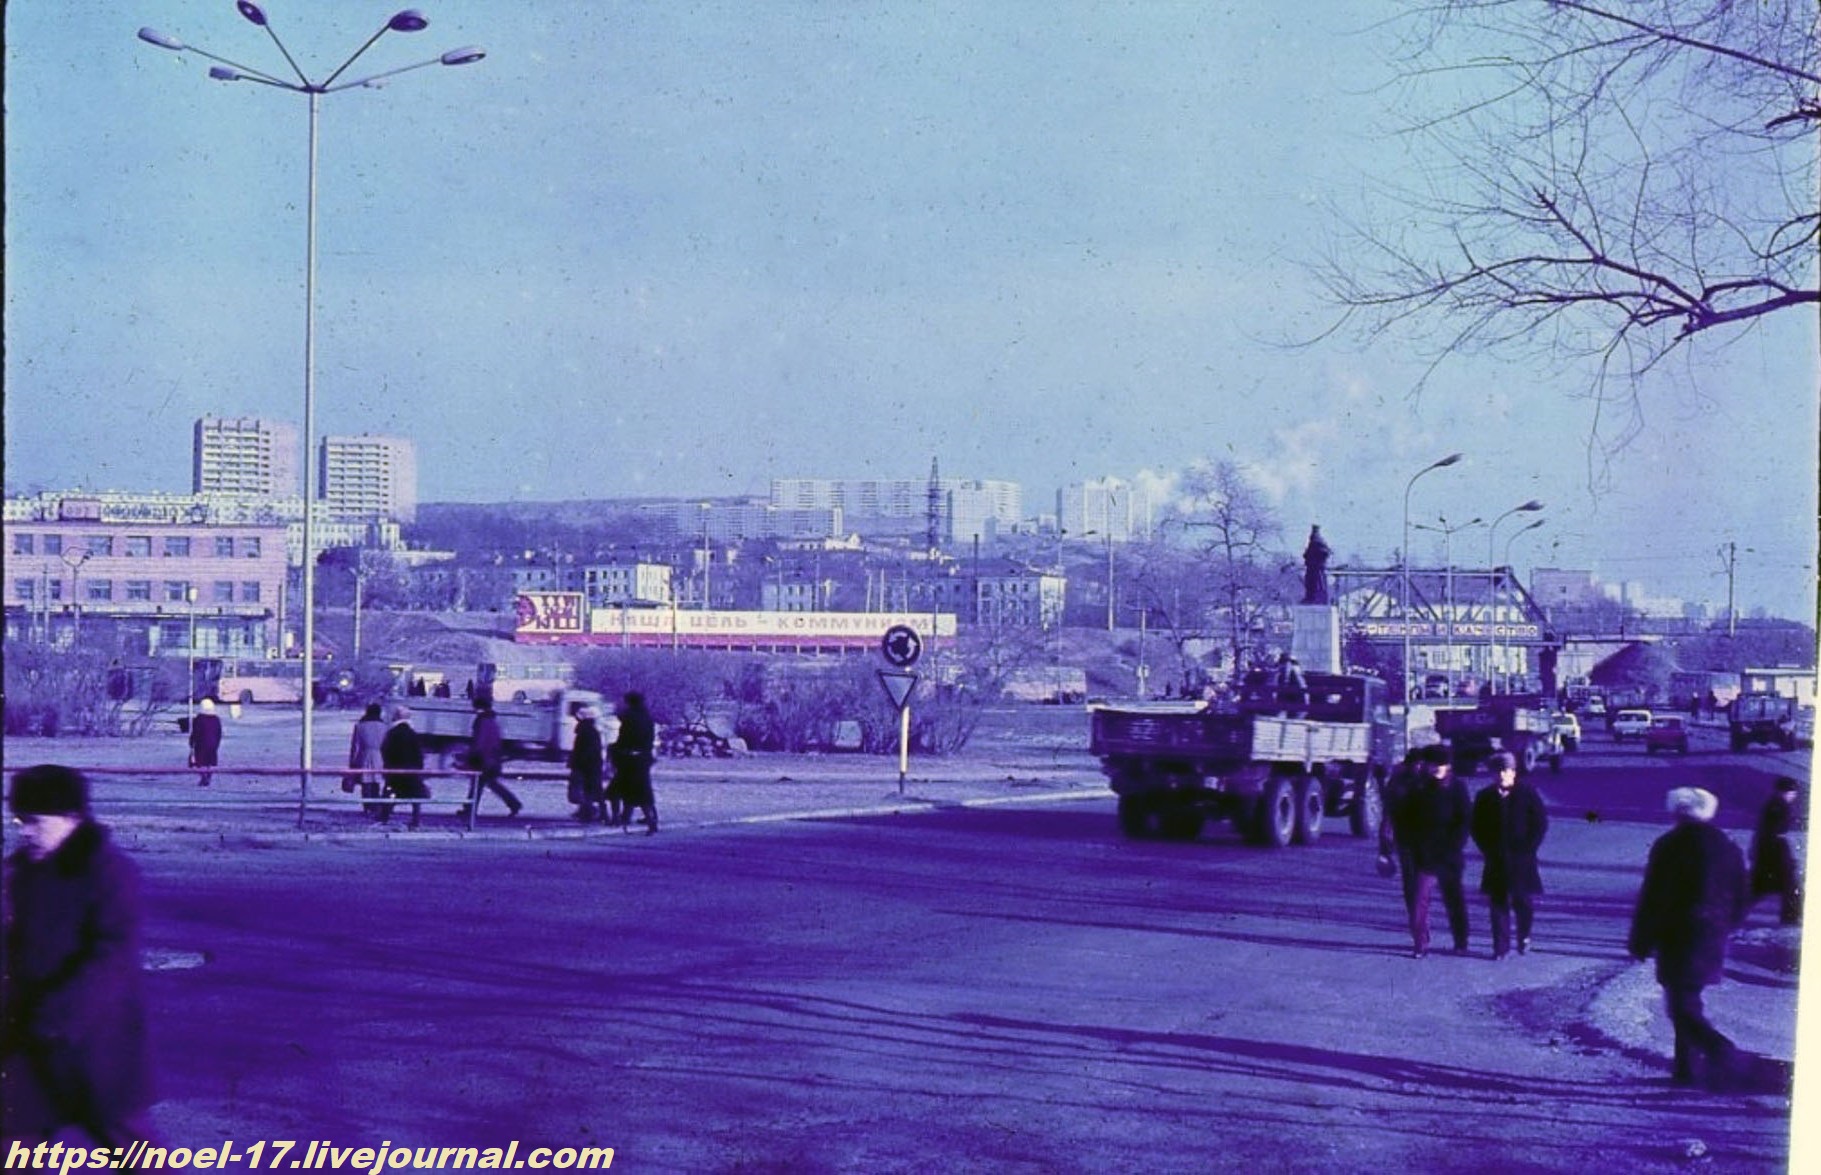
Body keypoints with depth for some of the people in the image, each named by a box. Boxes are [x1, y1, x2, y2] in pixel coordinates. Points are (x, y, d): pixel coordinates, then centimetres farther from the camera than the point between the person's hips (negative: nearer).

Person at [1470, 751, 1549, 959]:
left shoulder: (1527, 794, -1)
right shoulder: (1485, 797, 5)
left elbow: (1541, 823, 1)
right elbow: (1477, 827, 12)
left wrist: (1528, 848, -5)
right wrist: (1488, 850, 2)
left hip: (1521, 859, -2)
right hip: (1496, 861, 2)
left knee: (1523, 902, 1)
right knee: (1498, 903, 0)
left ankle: (1524, 938, 24)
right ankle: (1501, 946, 4)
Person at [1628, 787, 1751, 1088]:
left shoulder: (1669, 846, -9)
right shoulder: (1728, 848, 6)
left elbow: (1651, 898, -9)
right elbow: (1742, 901, 11)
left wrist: (1640, 942, -1)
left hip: (1676, 939, -6)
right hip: (1712, 942, 6)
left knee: (1682, 1007, -4)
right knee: (1687, 1001, 18)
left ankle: (1718, 1048, -27)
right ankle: (1688, 1068, 18)